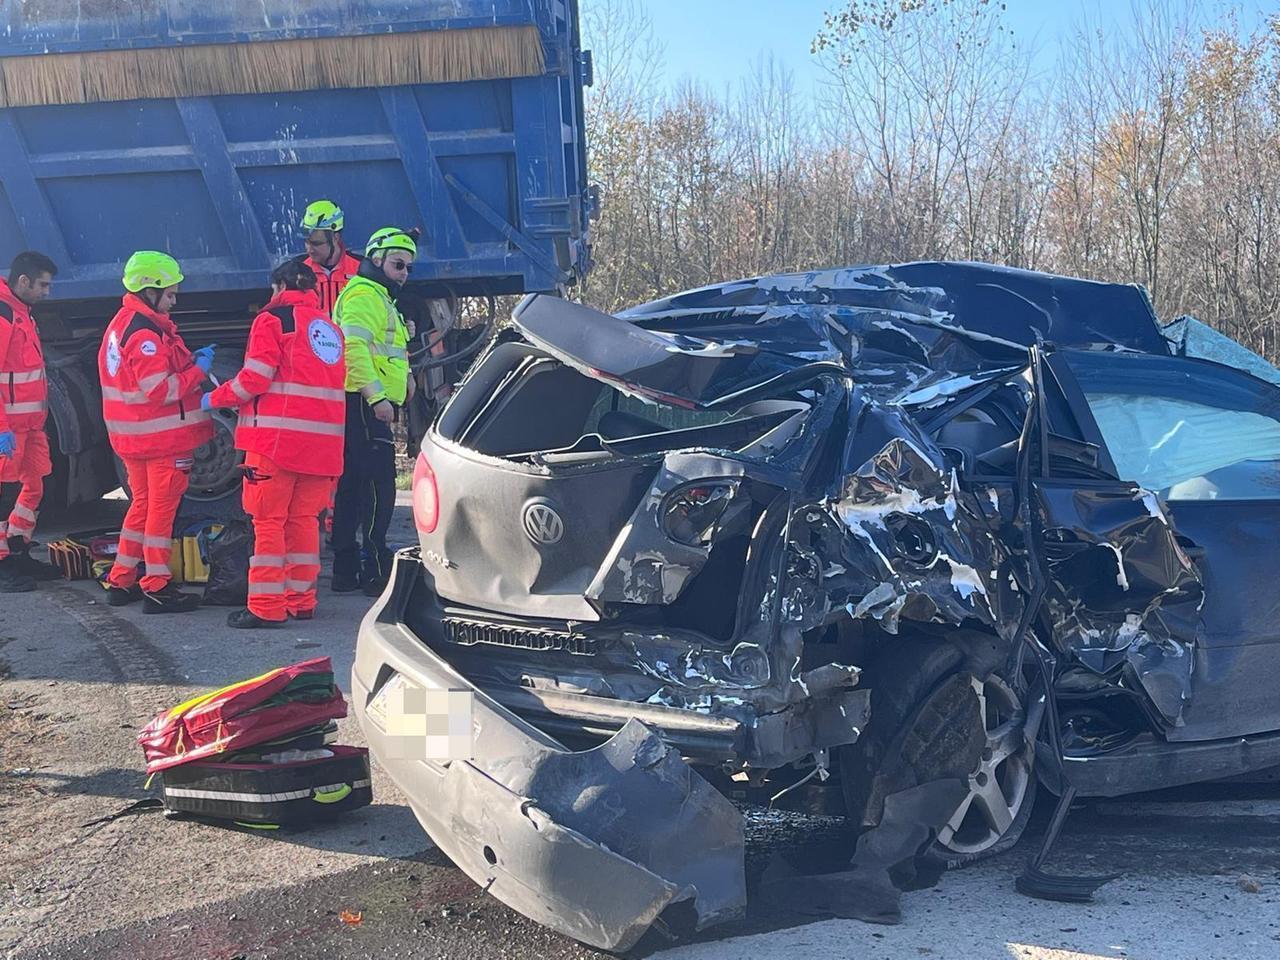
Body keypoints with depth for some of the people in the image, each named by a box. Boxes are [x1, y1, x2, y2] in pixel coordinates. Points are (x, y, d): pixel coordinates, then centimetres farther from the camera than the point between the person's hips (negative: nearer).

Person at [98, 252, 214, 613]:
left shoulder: (123, 323, 12)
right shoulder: (145, 333, -21)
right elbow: (159, 390, -25)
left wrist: (189, 360, 4)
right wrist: (198, 369, -15)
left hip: (133, 435, 10)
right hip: (162, 437, -10)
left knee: (142, 504, 19)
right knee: (162, 508, -2)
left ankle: (121, 580, 24)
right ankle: (157, 588, 4)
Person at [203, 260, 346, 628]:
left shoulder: (274, 318, -1)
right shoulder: (330, 328, 20)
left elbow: (255, 377, -9)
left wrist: (214, 399, 5)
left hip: (279, 435, -6)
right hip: (323, 441, 6)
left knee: (269, 520, -2)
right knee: (304, 518, 12)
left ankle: (266, 607, -3)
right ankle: (301, 600, 16)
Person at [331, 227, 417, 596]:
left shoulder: (380, 298, 27)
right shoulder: (364, 295, -8)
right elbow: (354, 347, -22)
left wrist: (404, 375, 18)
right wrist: (376, 395, -27)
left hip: (368, 405, 11)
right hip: (364, 405, -11)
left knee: (352, 486, 11)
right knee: (379, 485, -12)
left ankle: (345, 569, 16)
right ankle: (376, 570, -11)